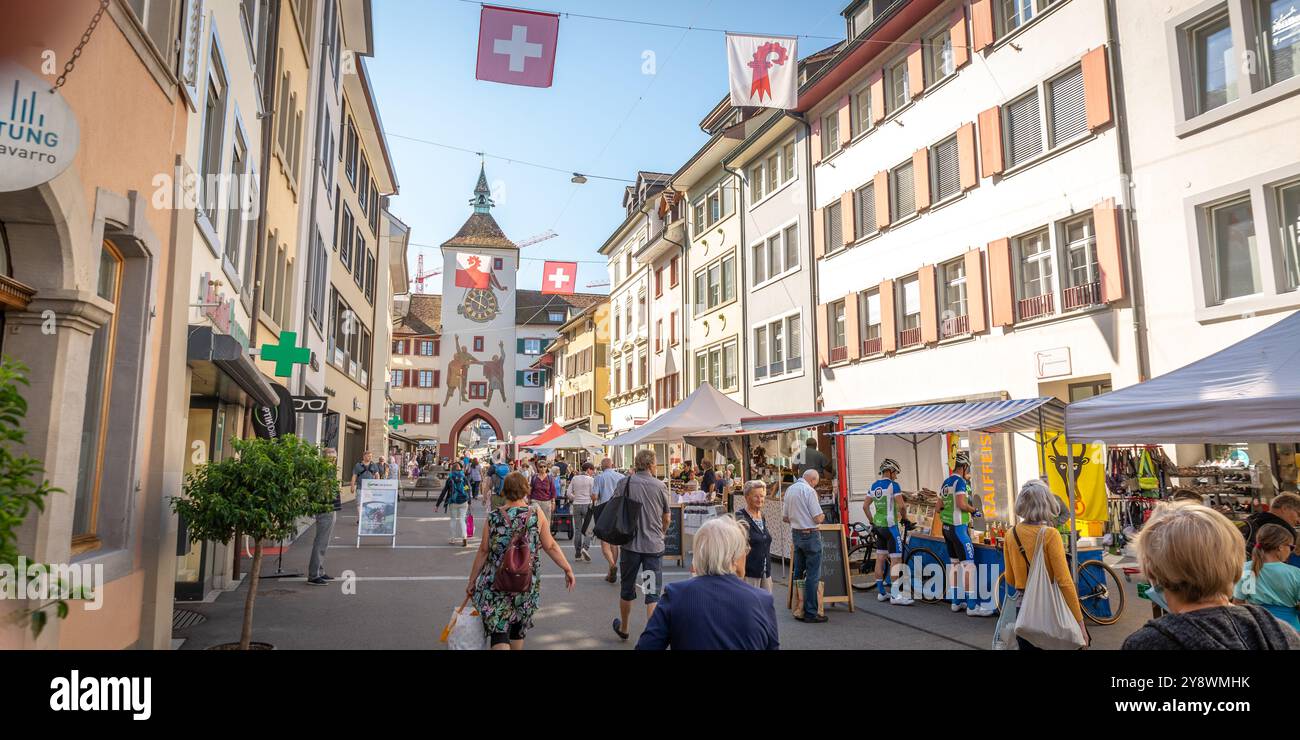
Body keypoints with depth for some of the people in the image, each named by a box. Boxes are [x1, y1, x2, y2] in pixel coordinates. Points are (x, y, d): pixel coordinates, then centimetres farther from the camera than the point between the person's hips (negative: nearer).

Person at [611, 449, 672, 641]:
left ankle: (623, 628, 34)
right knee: (653, 593, 4)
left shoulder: (625, 483, -5)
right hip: (654, 546, -1)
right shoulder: (660, 486, -4)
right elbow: (666, 519, 6)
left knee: (627, 589, 17)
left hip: (630, 544, 1)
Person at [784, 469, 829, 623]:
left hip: (796, 534, 8)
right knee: (813, 575, -2)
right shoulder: (809, 491, -15)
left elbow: (784, 518, 14)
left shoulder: (789, 490, 9)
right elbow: (818, 518, -16)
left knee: (797, 572, 15)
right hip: (810, 535, -8)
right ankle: (810, 613, 0)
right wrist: (823, 516, 5)